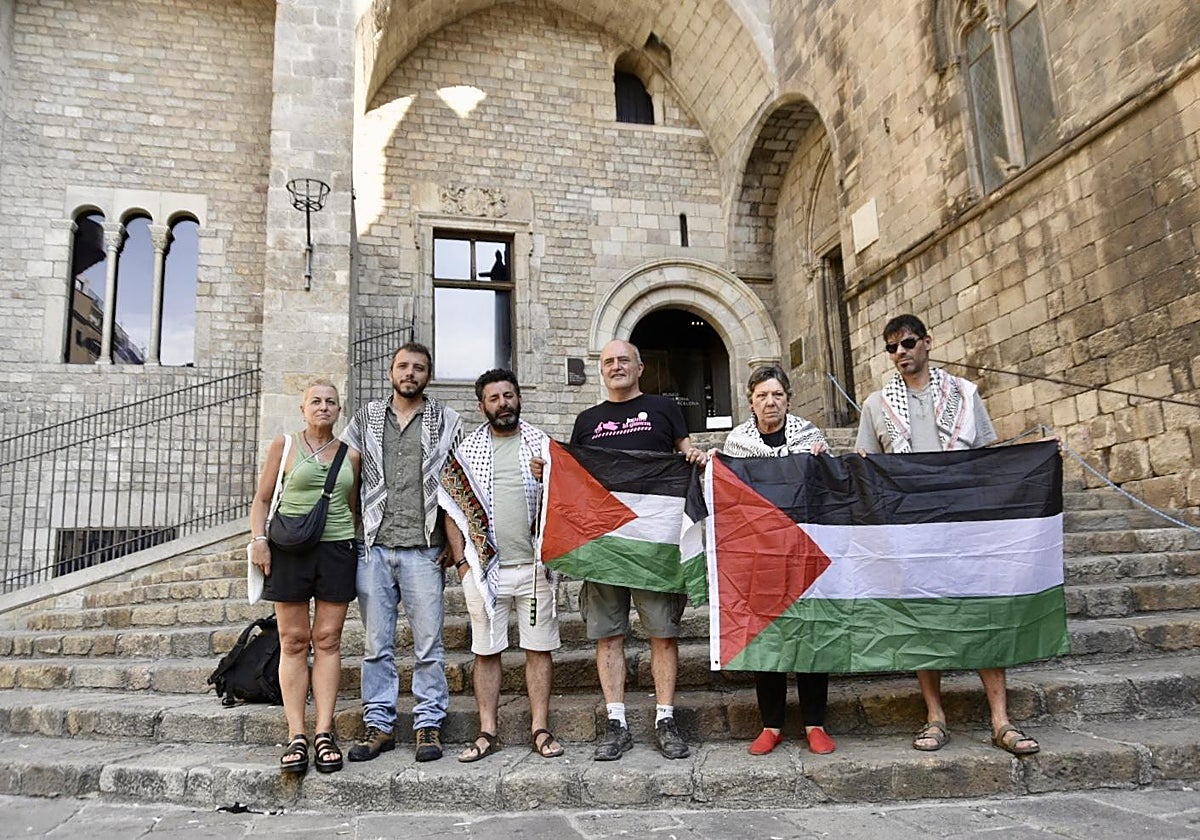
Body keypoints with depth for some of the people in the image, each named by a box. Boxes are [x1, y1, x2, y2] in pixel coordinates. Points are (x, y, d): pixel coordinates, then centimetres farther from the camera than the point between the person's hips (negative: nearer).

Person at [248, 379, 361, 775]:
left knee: (328, 639, 1)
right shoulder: (284, 445, 6)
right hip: (290, 549, -1)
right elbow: (262, 498, 6)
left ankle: (324, 733, 5)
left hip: (337, 549, 2)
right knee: (293, 641, 0)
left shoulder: (350, 455, 11)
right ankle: (296, 736, 4)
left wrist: (360, 548, 10)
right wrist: (259, 539, -6)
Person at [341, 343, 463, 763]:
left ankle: (428, 724, 13)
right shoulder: (365, 418, 13)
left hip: (423, 550, -2)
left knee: (428, 643, 2)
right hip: (373, 548, 2)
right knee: (376, 643, 8)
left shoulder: (446, 421, 7)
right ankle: (378, 724, 18)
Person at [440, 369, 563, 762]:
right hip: (484, 568, 1)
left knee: (538, 648, 4)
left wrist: (548, 479, -14)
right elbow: (452, 507, 8)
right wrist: (461, 560, 1)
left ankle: (540, 729, 14)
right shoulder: (467, 449, 8)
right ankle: (488, 732, 16)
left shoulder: (542, 444, 6)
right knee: (485, 650, 6)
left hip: (534, 565, 0)